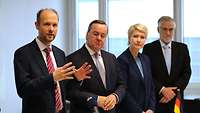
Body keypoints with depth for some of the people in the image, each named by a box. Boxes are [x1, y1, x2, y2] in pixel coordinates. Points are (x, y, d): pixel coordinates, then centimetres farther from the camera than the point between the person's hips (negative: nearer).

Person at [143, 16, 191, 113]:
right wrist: (162, 89, -14)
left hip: (175, 98, 2)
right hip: (156, 99, -2)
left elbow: (186, 72, 3)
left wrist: (174, 90, -9)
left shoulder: (182, 48, 7)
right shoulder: (149, 48, 0)